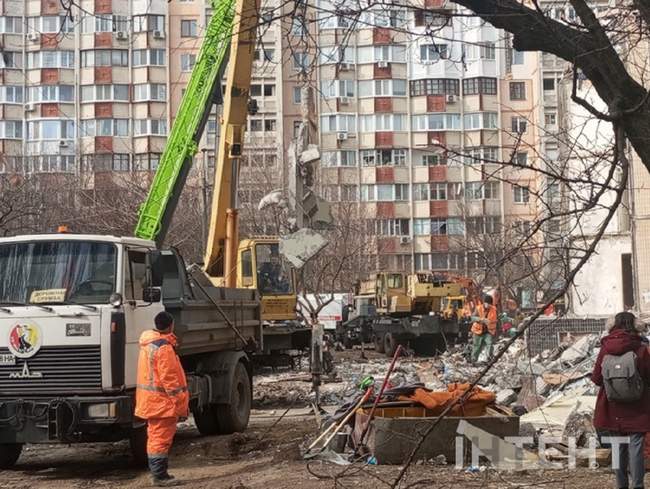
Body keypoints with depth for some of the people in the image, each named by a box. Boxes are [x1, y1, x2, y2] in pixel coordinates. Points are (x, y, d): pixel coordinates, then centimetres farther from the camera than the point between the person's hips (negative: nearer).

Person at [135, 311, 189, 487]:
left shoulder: (148, 343, 11)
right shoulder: (164, 348, -19)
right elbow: (169, 379, -21)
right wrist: (180, 403, -17)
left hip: (150, 400, 10)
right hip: (162, 401, -10)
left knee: (155, 437, 15)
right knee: (161, 439, -6)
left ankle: (157, 472, 22)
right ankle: (160, 476, -4)